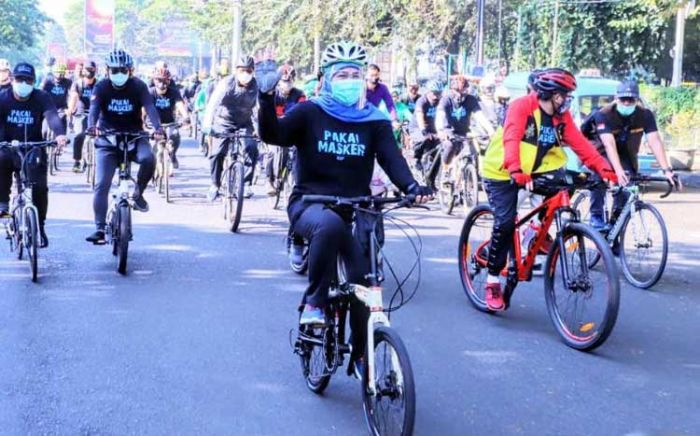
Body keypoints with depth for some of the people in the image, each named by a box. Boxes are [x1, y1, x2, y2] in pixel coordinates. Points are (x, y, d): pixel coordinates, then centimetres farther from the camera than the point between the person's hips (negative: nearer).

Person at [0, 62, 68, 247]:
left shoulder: (41, 98, -10)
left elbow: (52, 115, -28)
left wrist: (60, 134, -49)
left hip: (34, 148, 0)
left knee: (40, 186, -12)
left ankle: (40, 227, 7)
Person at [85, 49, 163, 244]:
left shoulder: (138, 86, -7)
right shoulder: (101, 87, -7)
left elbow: (150, 107, -22)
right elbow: (94, 108, -23)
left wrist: (158, 128, -42)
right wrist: (92, 126, -46)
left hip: (134, 137, 0)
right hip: (107, 141, 0)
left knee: (148, 159, -32)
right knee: (101, 184, -10)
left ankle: (138, 193, -5)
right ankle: (100, 228, -4)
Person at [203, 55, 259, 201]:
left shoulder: (256, 86, -12)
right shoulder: (226, 83, -20)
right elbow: (213, 103, -30)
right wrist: (207, 125, -43)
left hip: (244, 123, 2)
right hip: (224, 122, -2)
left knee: (252, 148, -21)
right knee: (217, 153, -13)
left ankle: (247, 183, -7)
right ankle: (215, 185, 7)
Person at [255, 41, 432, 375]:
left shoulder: (374, 121, 6)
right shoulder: (310, 113, 1)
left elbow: (392, 159, -7)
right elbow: (273, 135, -14)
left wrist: (411, 187, -26)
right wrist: (266, 97, -30)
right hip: (310, 204, -3)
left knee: (365, 278, -10)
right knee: (330, 224, -39)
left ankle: (361, 354, 10)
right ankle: (314, 301, -21)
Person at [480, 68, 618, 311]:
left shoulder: (562, 117, -2)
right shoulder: (522, 106, -21)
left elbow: (581, 144, -9)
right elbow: (511, 139, -34)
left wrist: (604, 170, -22)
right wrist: (516, 172, -49)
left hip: (534, 171, 6)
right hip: (502, 172, -6)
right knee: (505, 223, -17)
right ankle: (492, 281, -3)